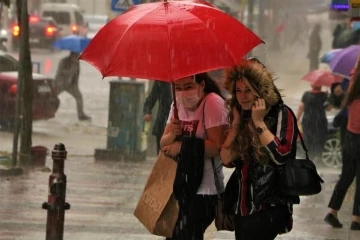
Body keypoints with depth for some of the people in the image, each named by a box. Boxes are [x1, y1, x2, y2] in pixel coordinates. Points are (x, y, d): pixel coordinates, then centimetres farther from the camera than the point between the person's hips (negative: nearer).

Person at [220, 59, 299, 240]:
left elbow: (280, 155, -21)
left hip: (270, 206, -7)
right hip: (243, 206, 7)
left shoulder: (281, 114, -7)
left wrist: (259, 122, -16)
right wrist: (236, 123, -3)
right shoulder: (241, 117, 11)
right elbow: (226, 159, 2)